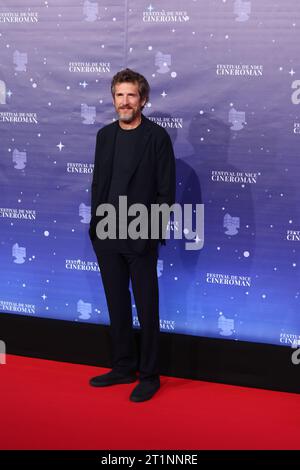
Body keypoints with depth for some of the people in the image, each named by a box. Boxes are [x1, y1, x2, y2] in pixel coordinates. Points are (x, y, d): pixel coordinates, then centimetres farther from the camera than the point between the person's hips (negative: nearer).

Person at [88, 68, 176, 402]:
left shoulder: (157, 137, -7)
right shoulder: (105, 135, 9)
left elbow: (166, 191, -8)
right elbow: (97, 183, 13)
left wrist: (154, 233, -12)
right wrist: (96, 225, 7)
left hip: (140, 237, -5)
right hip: (106, 236, 5)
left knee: (146, 308, 5)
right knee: (117, 305, 14)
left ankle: (149, 375, 16)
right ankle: (124, 367, 27)